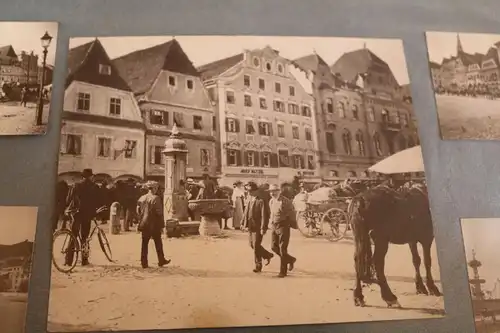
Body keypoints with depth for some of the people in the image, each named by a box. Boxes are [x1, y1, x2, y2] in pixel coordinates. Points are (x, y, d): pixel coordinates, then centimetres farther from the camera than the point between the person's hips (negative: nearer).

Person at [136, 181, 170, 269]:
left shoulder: (141, 198, 3)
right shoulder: (156, 198, -13)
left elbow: (138, 211, 8)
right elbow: (159, 212, -14)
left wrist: (141, 220, 16)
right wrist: (162, 224, -6)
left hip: (144, 225, 5)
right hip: (154, 225, -4)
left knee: (144, 244, 8)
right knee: (158, 243, 9)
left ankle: (144, 263, 9)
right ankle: (161, 261, 18)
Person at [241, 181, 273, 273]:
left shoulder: (260, 201, -14)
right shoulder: (249, 200, 9)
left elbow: (263, 215, -17)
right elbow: (245, 212, 14)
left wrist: (263, 228, -19)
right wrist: (244, 223, 9)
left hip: (258, 227, -8)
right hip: (250, 227, 8)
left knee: (256, 246, -2)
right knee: (252, 245, 14)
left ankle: (258, 266, 12)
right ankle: (268, 255, 33)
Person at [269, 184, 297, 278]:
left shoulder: (285, 201, -14)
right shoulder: (271, 201, 9)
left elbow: (292, 214, -8)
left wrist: (293, 225, -2)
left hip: (283, 227, -8)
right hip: (274, 227, 8)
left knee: (282, 249, -3)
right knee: (274, 247, 8)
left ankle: (283, 272, 7)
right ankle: (290, 260, 30)